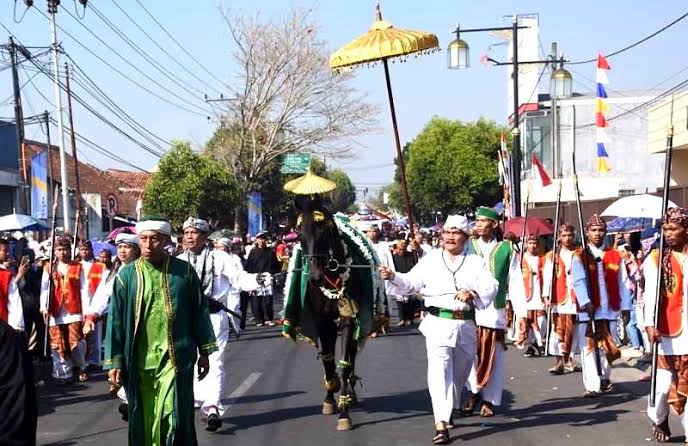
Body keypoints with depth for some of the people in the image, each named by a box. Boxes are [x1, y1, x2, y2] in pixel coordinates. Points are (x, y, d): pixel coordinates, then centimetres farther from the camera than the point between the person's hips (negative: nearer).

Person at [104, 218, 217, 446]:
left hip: (176, 358, -1)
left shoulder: (184, 271, 0)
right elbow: (115, 320, 2)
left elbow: (199, 312, 7)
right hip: (139, 361, 1)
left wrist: (204, 352, 8)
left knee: (174, 418, -8)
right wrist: (114, 362, -1)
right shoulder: (127, 275, 1)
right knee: (144, 423, 8)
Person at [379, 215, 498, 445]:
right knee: (440, 370, -15)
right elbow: (411, 282, 1)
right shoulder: (431, 260, 7)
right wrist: (393, 276, -17)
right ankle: (441, 425, -20)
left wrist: (472, 293, -23)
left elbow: (491, 287, -5)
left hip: (466, 325, 3)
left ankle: (448, 411, 42)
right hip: (438, 323, -2)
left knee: (459, 371, 17)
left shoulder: (475, 262, 7)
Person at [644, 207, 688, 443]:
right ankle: (659, 421, 27)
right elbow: (651, 293, -10)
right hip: (668, 332, -1)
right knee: (664, 383, 4)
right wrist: (650, 324, -23)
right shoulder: (656, 259, 1)